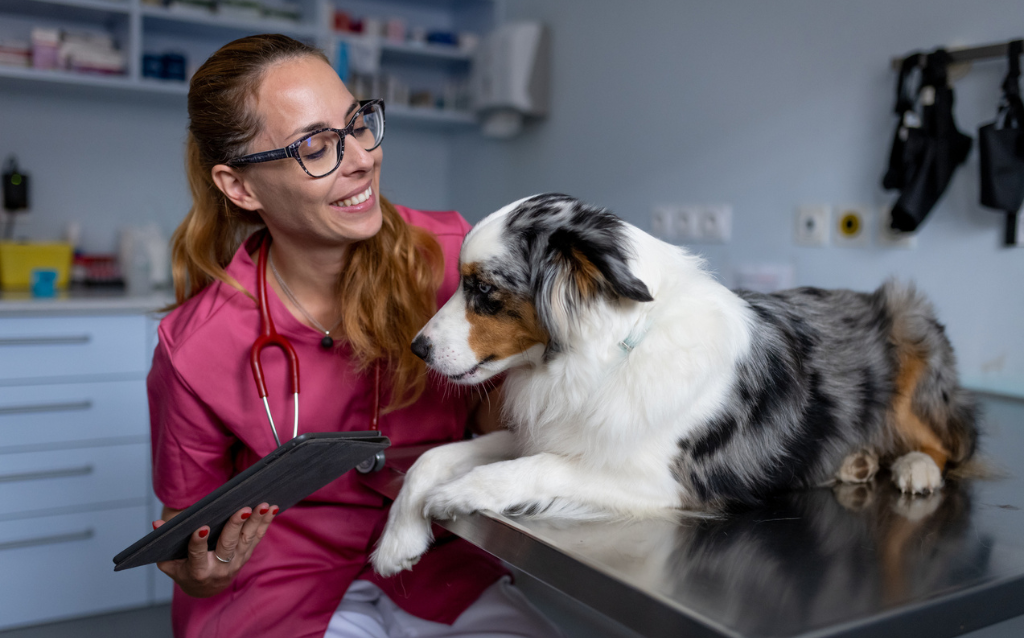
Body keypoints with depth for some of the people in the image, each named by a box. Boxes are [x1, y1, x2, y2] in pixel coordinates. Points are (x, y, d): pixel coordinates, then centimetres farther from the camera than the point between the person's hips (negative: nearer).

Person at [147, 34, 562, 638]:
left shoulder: (450, 252, -12)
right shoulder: (194, 351, -15)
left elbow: (496, 405, 3)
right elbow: (189, 512, 2)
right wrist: (201, 575, -20)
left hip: (432, 565, 2)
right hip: (279, 582, -1)